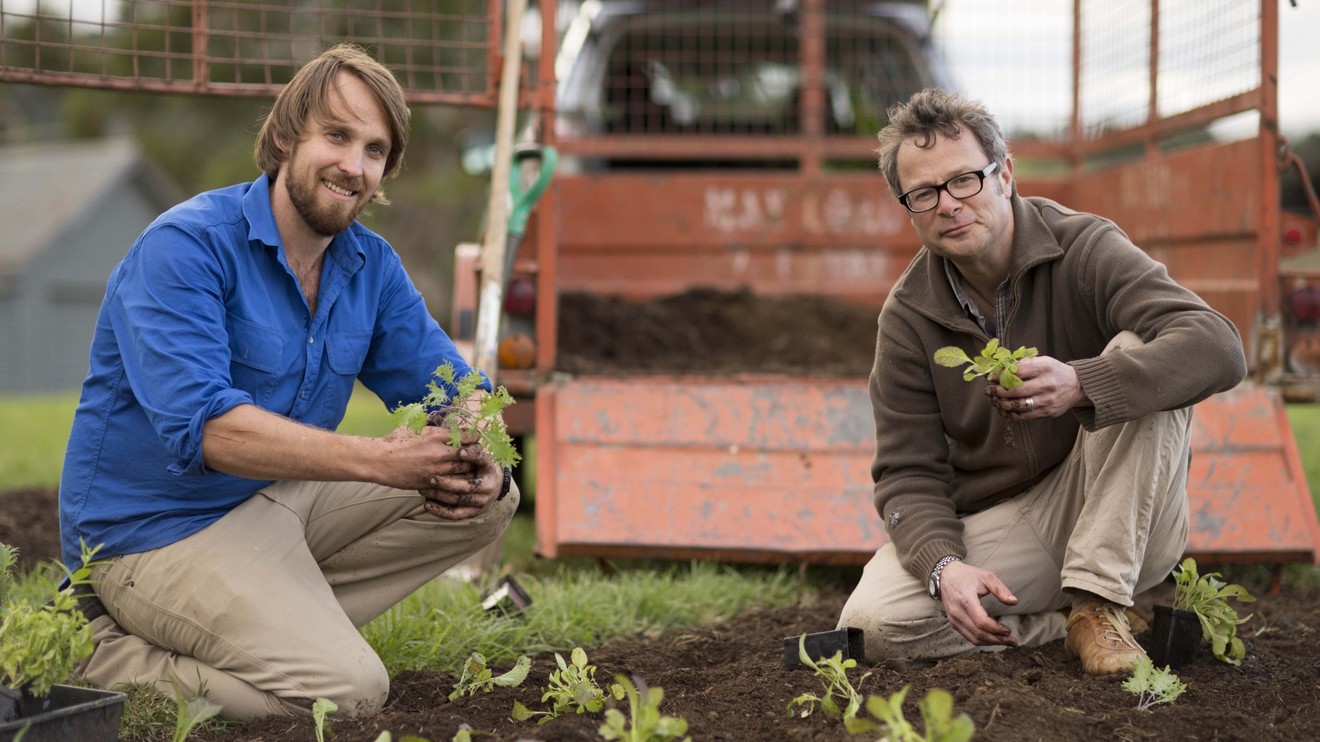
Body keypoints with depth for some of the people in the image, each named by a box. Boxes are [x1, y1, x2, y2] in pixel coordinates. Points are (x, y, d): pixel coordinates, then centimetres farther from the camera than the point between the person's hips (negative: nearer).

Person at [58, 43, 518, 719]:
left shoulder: (372, 264, 4)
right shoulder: (186, 246, -18)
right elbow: (201, 425, -31)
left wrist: (478, 465, -18)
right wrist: (379, 460, -38)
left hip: (281, 500, 8)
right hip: (157, 530, -8)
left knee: (489, 503, -2)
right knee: (348, 691, -23)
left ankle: (283, 621, -5)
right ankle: (107, 653, -5)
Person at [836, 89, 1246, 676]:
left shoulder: (1084, 249, -11)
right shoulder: (907, 317, -2)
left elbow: (1219, 349, -25)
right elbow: (908, 473, -2)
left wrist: (1080, 385, -42)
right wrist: (945, 567, -25)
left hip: (1117, 531, -2)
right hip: (996, 528, 2)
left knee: (1141, 357, -28)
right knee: (872, 623, -26)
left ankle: (1099, 601, -21)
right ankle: (1074, 621, -8)